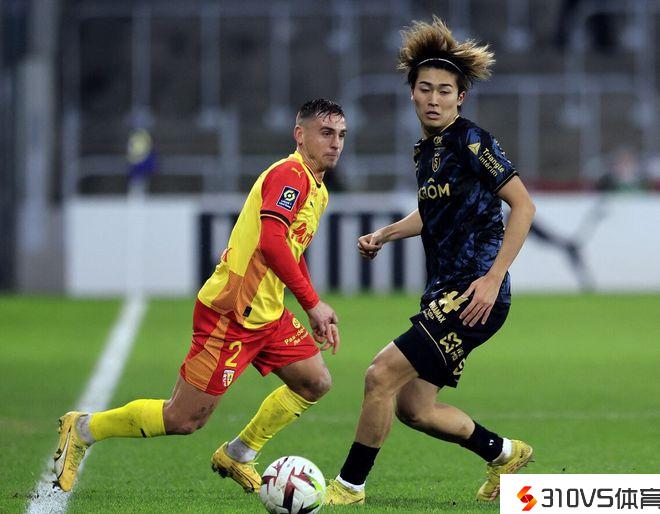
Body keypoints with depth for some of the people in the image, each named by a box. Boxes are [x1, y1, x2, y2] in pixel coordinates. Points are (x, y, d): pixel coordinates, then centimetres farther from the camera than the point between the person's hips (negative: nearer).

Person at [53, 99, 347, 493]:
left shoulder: (316, 188, 16)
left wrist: (317, 313, 22)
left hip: (267, 313, 10)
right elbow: (271, 243, -29)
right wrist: (313, 303, -24)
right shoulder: (290, 174, -16)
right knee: (183, 420, -6)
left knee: (316, 382, 4)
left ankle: (238, 457, 17)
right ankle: (83, 429, 13)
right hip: (230, 312, -10)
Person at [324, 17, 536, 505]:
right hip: (444, 294, 9)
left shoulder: (472, 141, -12)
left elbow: (523, 206, -15)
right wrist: (383, 234, 16)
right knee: (413, 407, 10)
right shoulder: (425, 151, 13)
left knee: (382, 375, -15)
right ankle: (504, 454, 30)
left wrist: (493, 278, -19)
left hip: (474, 296, -9)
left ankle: (349, 487, -4)